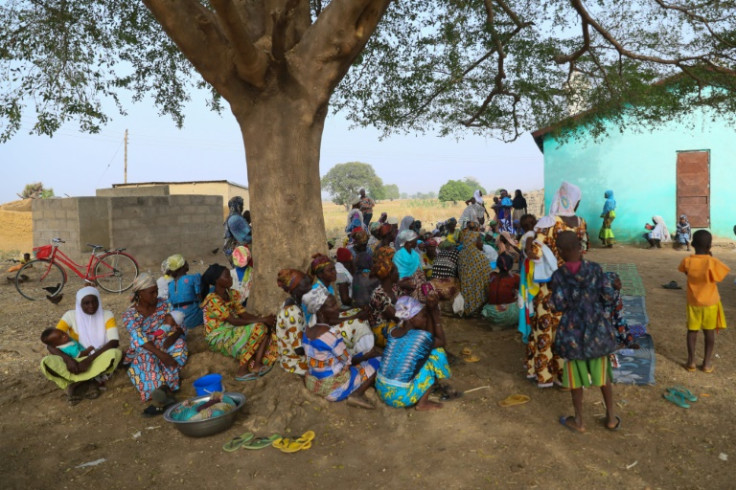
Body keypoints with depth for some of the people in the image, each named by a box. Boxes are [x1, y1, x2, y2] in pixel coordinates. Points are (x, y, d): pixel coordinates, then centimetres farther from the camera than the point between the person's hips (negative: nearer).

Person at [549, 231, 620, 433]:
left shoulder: (559, 275, -12)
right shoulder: (595, 269, -8)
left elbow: (559, 305, -12)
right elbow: (607, 298, -6)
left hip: (572, 331, -2)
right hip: (597, 328, 2)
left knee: (576, 376, 12)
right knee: (602, 374, 18)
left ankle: (578, 420, 24)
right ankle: (611, 418, 30)